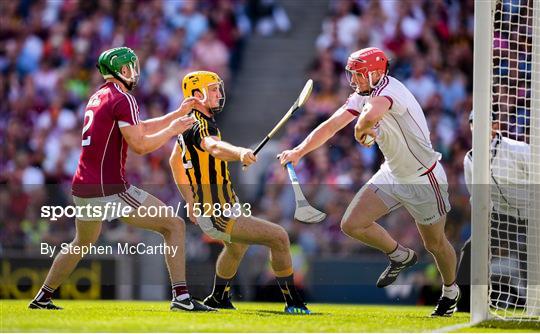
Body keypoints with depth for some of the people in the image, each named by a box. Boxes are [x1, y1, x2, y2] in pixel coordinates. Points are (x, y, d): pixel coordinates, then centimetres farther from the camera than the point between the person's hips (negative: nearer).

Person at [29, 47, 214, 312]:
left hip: (83, 189, 9)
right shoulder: (123, 99, -9)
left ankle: (42, 298, 34)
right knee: (174, 225, -3)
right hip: (110, 189, -9)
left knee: (81, 244, 31)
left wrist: (179, 113, 25)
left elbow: (141, 128, 26)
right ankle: (181, 296, -14)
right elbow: (140, 145, -16)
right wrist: (173, 130, -3)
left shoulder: (98, 98, 18)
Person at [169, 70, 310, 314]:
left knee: (237, 246, 39)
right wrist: (240, 153, -66)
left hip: (206, 210, 11)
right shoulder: (200, 125, -21)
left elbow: (175, 161, 25)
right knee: (279, 237, -14)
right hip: (219, 216, -11)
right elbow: (214, 147, -45)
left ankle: (218, 298, 53)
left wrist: (190, 202, 30)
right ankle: (293, 301, -7)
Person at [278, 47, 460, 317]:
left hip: (423, 180, -8)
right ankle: (401, 257, 21)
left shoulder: (389, 89, -29)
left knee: (435, 243, 9)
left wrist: (361, 129, -27)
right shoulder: (361, 96, -2)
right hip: (392, 174, 8)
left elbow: (373, 114, -51)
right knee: (352, 224, -4)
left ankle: (450, 291, 38)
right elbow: (332, 125, -8)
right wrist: (299, 151, -20)